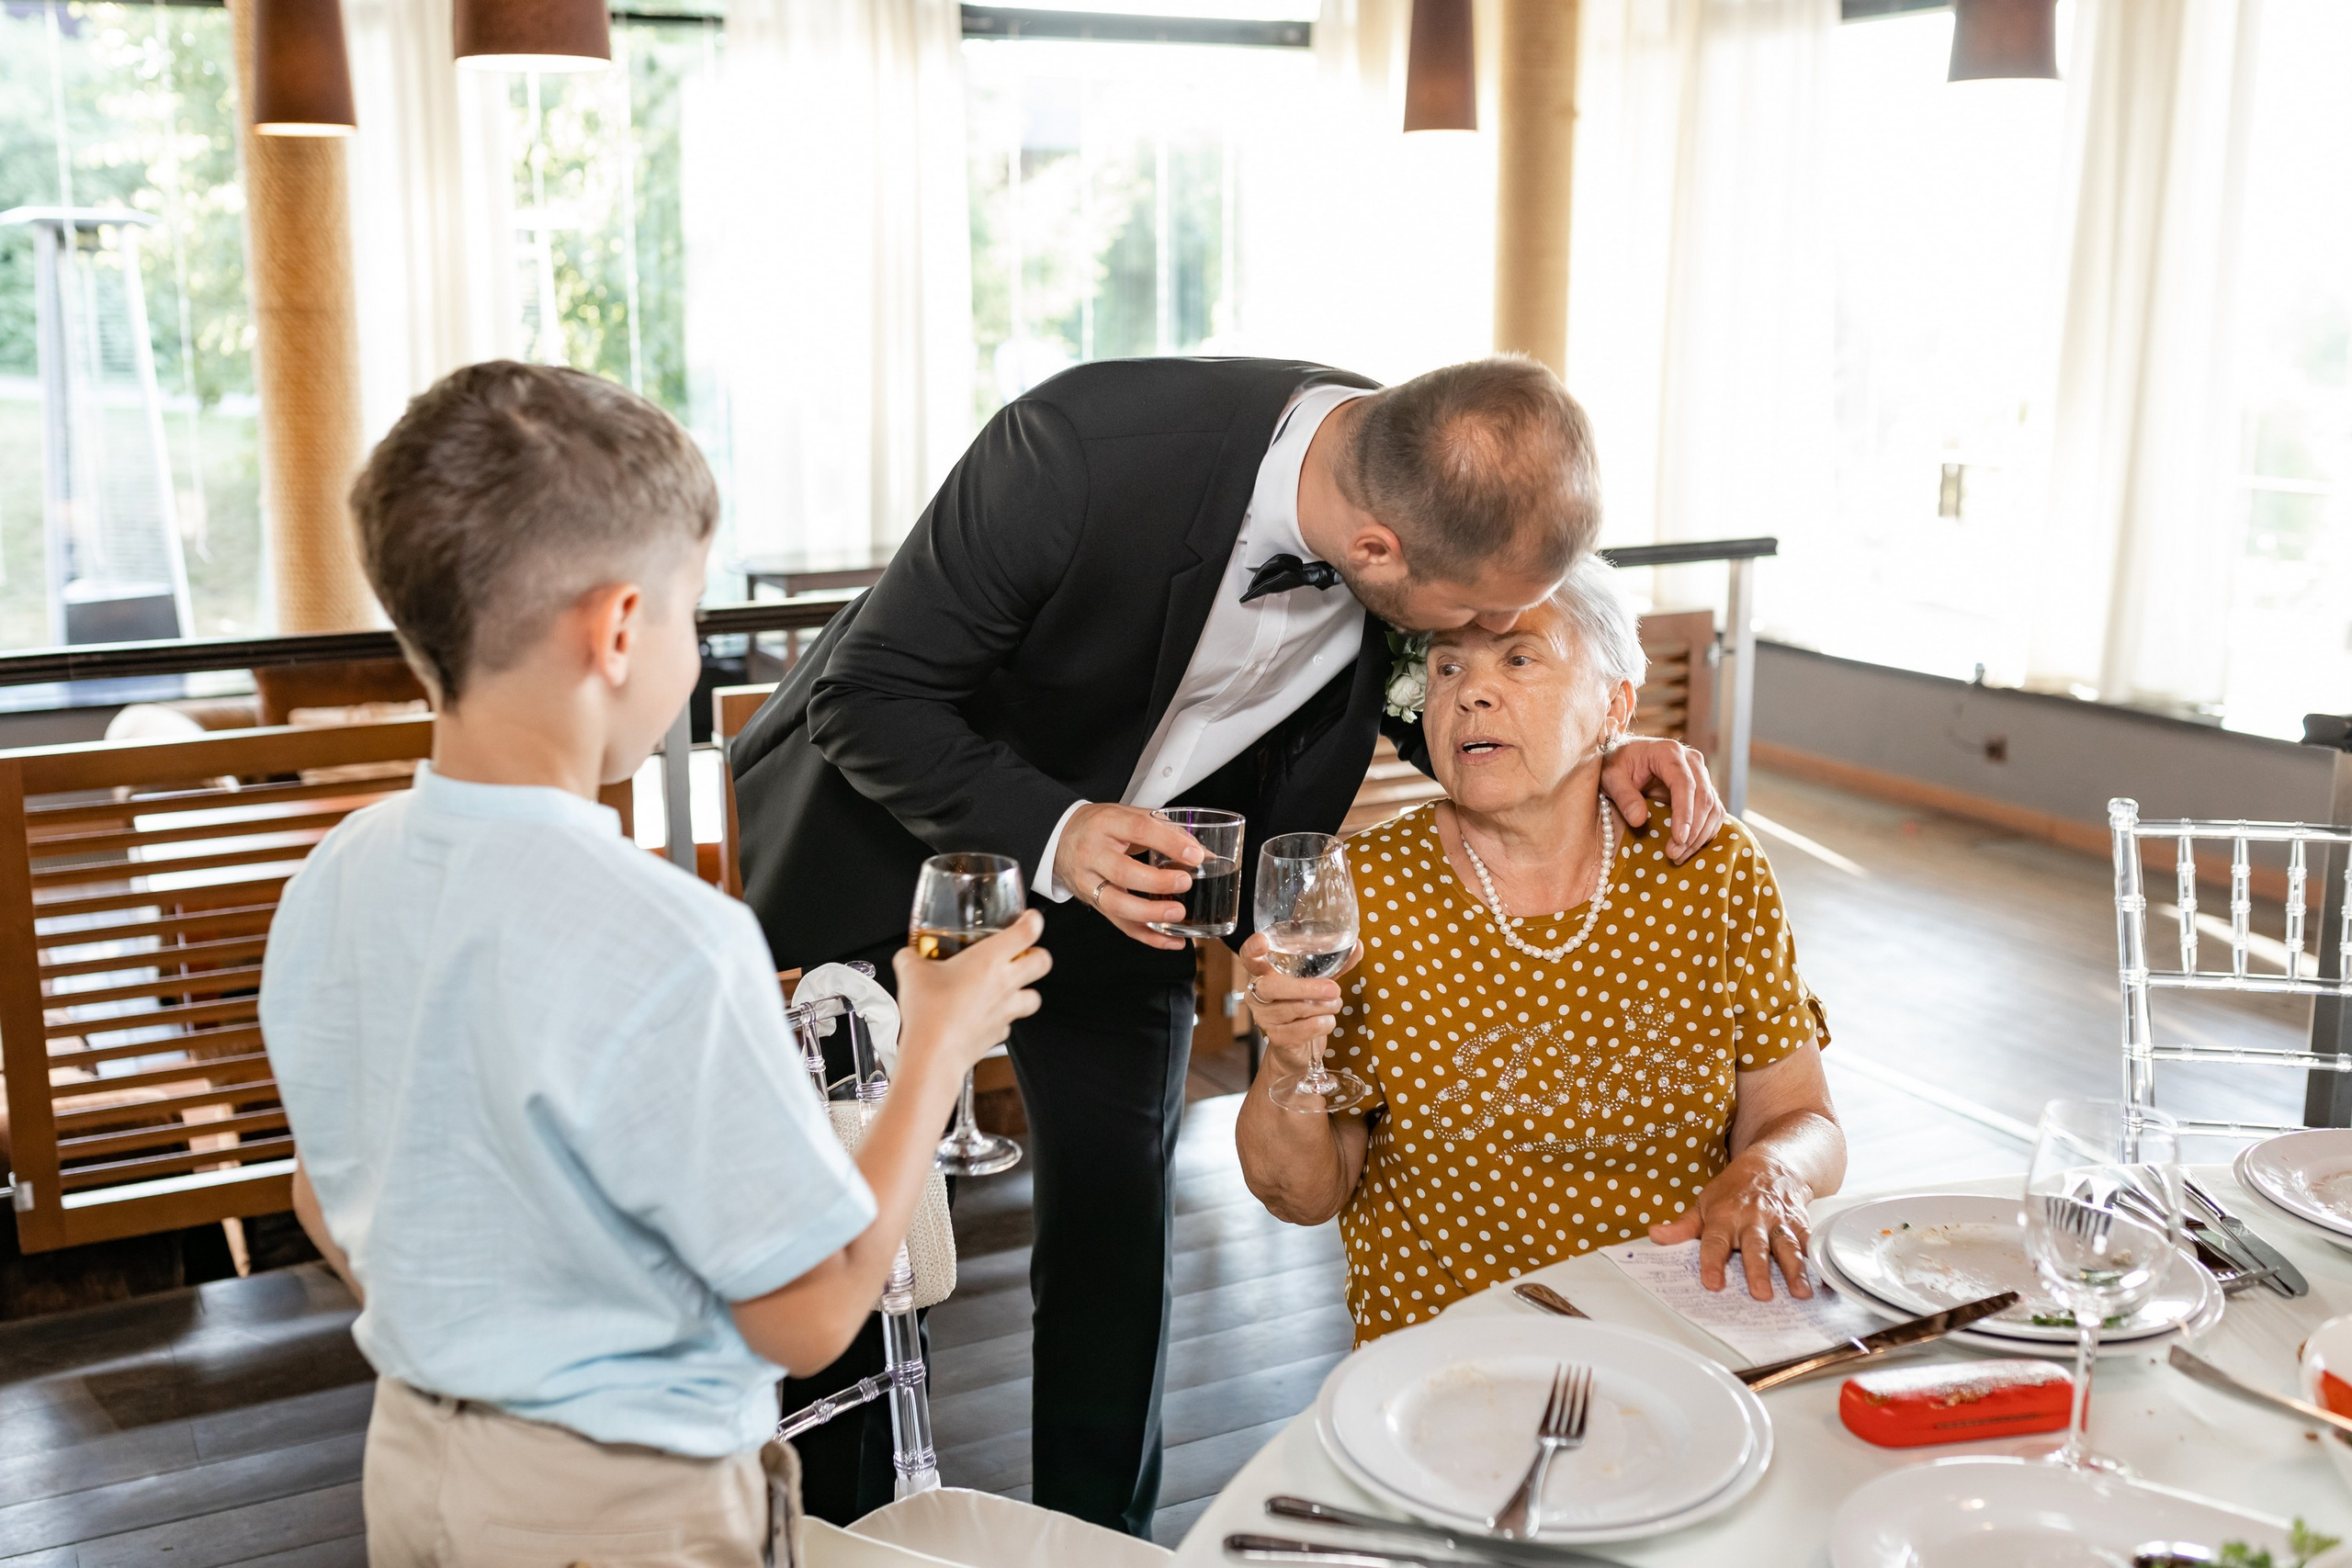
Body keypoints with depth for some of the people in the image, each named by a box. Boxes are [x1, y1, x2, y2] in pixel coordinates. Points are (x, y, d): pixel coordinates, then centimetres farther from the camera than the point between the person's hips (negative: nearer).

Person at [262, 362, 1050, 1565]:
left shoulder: (331, 882, -6)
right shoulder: (666, 946, -29)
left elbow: (327, 1204, 7)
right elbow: (808, 1317, -21)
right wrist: (942, 1045, -12)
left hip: (407, 1457, 6)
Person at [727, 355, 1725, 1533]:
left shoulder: (1427, 483, -20)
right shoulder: (1081, 449, -37)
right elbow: (867, 698, -26)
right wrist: (1051, 837, -40)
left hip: (1134, 862, 4)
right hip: (896, 844, -3)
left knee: (1114, 1245, 6)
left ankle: (1099, 1538, 28)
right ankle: (839, 1535, 29)